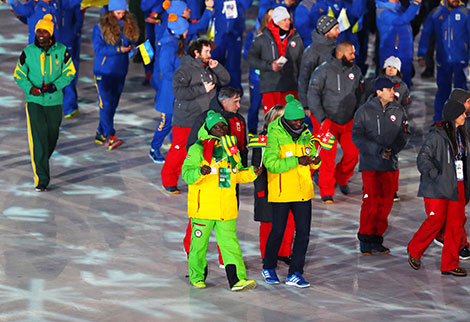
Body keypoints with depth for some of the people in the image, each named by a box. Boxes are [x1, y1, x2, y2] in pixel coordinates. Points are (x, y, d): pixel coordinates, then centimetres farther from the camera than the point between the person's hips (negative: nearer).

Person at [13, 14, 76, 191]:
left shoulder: (62, 51, -2)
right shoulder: (28, 52, -3)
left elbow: (70, 73, 4)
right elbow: (19, 75, 5)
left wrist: (54, 86, -13)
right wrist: (30, 88, -13)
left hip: (55, 101, 2)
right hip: (34, 101, -2)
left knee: (52, 137, 14)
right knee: (38, 140, -12)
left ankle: (42, 163, 43)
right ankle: (41, 179, -12)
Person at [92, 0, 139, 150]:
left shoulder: (128, 26, 5)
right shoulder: (100, 28, -10)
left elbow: (131, 42, 13)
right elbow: (98, 49, -14)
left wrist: (132, 48, -11)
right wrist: (119, 49, -19)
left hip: (120, 71, 6)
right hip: (104, 70, -5)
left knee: (113, 104, 9)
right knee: (106, 104, -10)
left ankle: (101, 134, 19)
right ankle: (110, 137, -11)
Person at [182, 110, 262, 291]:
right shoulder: (198, 149, -4)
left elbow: (237, 174, 24)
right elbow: (187, 173, -12)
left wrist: (252, 173, 5)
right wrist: (200, 172, -32)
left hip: (227, 207, 4)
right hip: (203, 207, -4)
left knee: (230, 243, -3)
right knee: (199, 242, 7)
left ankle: (237, 279, -8)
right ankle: (197, 276, 24)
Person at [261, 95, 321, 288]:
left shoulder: (306, 133, 6)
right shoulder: (275, 134, -12)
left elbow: (311, 158, 15)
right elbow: (271, 163, -20)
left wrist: (315, 161, -10)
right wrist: (297, 161, -26)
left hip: (303, 191, 5)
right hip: (281, 192, -5)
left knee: (303, 232, 1)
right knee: (278, 231, 5)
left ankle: (295, 273, 8)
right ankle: (268, 268, 27)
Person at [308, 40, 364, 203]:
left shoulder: (355, 71, 7)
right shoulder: (323, 71, -8)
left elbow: (359, 95, 18)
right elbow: (313, 95, -7)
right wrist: (322, 118, -11)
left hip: (349, 123, 4)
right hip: (329, 122, -4)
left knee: (353, 153, -5)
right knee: (328, 157, -8)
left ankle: (341, 178, 24)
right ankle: (326, 192, 2)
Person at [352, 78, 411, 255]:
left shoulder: (398, 110, 5)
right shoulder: (364, 111, -6)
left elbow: (405, 134, 8)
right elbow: (357, 137, -9)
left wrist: (392, 149, -10)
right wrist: (378, 150, -19)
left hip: (391, 164, 4)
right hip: (370, 163, -4)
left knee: (386, 202, 5)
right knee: (371, 201, -9)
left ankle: (376, 239, 15)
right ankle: (365, 239, 5)